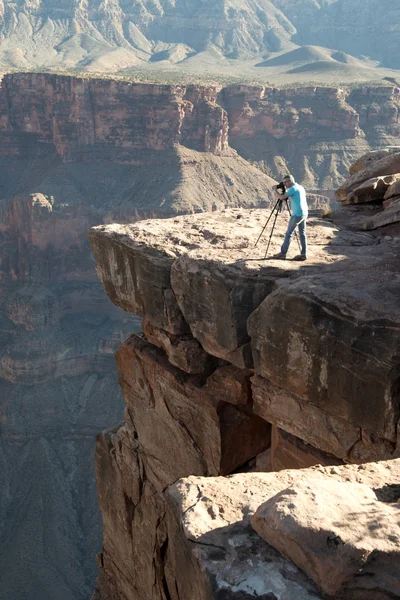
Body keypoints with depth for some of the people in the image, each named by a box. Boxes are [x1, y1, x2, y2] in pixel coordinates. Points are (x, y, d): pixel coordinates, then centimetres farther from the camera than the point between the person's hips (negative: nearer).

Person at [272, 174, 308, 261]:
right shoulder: (301, 187, 16)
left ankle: (283, 253, 2)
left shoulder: (293, 188, -13)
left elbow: (282, 197, -19)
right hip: (304, 213, 9)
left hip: (297, 214, -9)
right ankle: (303, 254, 8)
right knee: (302, 233, 9)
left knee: (289, 233, -2)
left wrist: (275, 190, -1)